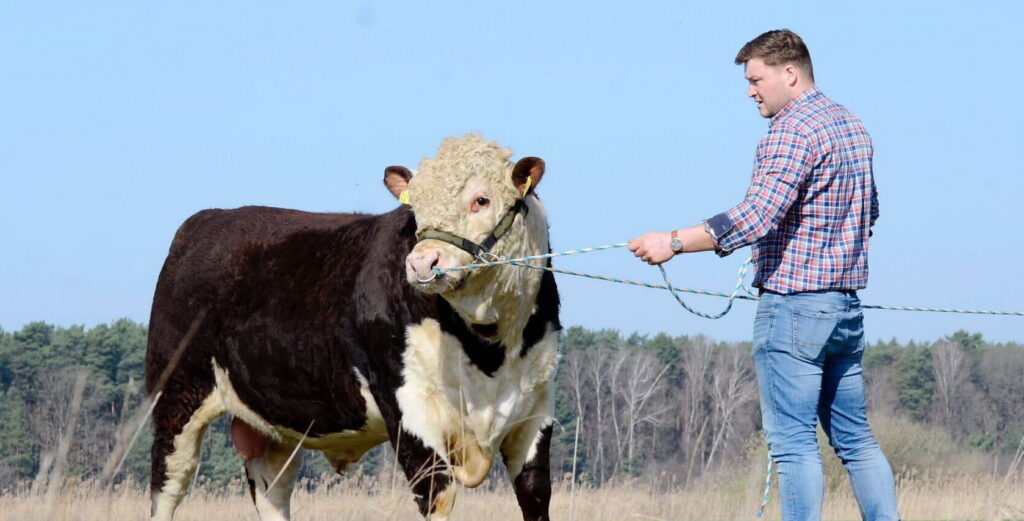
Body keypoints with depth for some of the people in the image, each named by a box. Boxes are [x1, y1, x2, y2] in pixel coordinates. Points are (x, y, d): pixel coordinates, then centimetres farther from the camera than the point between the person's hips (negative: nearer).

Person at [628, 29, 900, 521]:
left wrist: (674, 242, -26)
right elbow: (869, 211, 26)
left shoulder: (790, 130, -14)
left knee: (793, 442, -6)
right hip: (846, 307, 9)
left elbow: (757, 216, -25)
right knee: (854, 438, 13)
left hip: (793, 305, -9)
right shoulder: (852, 124, 14)